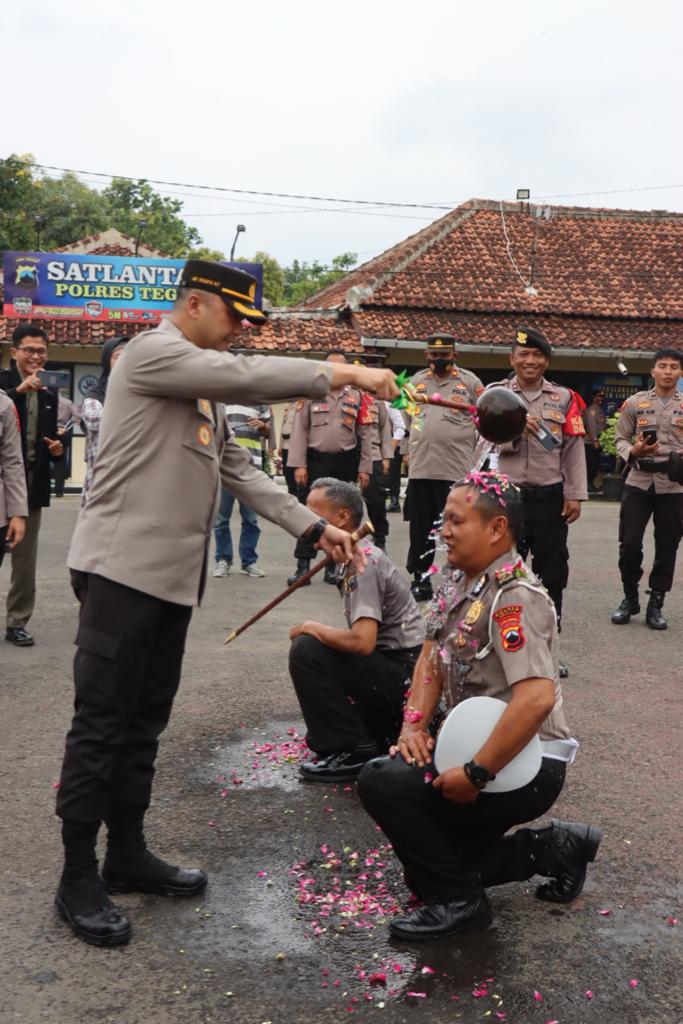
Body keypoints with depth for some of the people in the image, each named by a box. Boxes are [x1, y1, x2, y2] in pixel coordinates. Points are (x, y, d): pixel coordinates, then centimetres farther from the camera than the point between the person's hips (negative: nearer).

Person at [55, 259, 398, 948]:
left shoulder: (203, 388, 20)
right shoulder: (151, 354, -8)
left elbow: (239, 472, 16)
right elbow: (250, 376, -20)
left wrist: (315, 528, 9)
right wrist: (342, 374, -14)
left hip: (175, 575, 9)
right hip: (123, 568, -9)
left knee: (145, 721, 14)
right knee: (101, 724, -2)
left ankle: (127, 854, 26)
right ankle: (78, 878, 9)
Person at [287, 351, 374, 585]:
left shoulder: (357, 395, 7)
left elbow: (365, 434, 8)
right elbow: (299, 430, -1)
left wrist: (364, 468, 2)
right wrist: (299, 465, -8)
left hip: (346, 463, 2)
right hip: (316, 460, -2)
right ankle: (303, 565, 4)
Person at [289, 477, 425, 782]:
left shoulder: (362, 563, -19)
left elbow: (362, 640, -30)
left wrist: (313, 629, -15)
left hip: (403, 673, -10)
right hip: (398, 668, 10)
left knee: (306, 650, -19)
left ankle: (352, 752, -10)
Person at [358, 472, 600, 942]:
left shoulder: (515, 598, -23)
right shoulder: (459, 581, 5)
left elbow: (538, 697, -33)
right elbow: (432, 657, 12)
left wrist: (476, 775, -29)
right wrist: (414, 724, -4)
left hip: (524, 766, -9)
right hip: (475, 746, 9)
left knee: (381, 782, -20)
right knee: (428, 864, 15)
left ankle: (458, 901, -5)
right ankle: (552, 849, 21)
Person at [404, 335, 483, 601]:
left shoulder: (470, 381, 2)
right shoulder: (417, 381, 12)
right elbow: (406, 417, 21)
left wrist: (477, 456, 0)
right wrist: (407, 451, 15)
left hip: (457, 470, -4)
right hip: (420, 469, 4)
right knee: (420, 529, 9)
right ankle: (420, 579, 20)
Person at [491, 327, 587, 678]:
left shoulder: (564, 398, 6)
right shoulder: (495, 394, 3)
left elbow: (574, 449, 1)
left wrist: (575, 495, -5)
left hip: (550, 498, 1)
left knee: (552, 572, 7)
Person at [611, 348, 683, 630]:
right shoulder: (635, 402, 5)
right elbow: (621, 439, 7)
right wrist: (634, 452, -13)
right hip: (638, 482, 0)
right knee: (629, 545, -1)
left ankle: (655, 605, 17)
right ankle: (630, 598, 19)